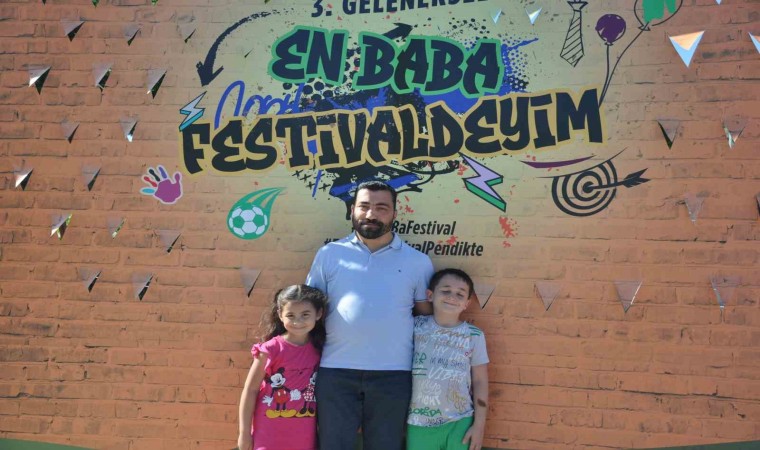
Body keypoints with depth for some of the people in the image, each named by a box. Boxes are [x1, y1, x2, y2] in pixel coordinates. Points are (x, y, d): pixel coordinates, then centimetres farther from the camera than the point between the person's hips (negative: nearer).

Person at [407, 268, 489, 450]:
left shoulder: (473, 336, -3)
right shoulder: (415, 326, -1)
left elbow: (480, 382, 1)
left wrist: (479, 425, -1)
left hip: (459, 424, -1)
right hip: (420, 423, 1)